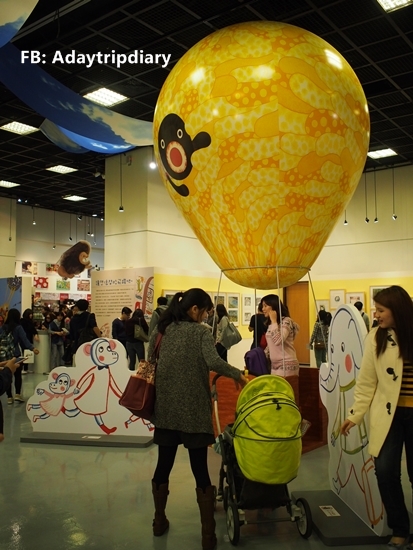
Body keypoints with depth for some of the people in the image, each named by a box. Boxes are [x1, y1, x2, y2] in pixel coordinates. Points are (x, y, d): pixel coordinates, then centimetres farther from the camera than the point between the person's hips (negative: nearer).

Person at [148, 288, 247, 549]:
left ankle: (159, 521, 31)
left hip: (166, 409, 4)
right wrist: (239, 375, -11)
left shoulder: (160, 331, 8)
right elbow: (213, 362, -24)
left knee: (164, 465, 16)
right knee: (200, 470, 2)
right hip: (194, 411, -4)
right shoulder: (201, 332, -7)